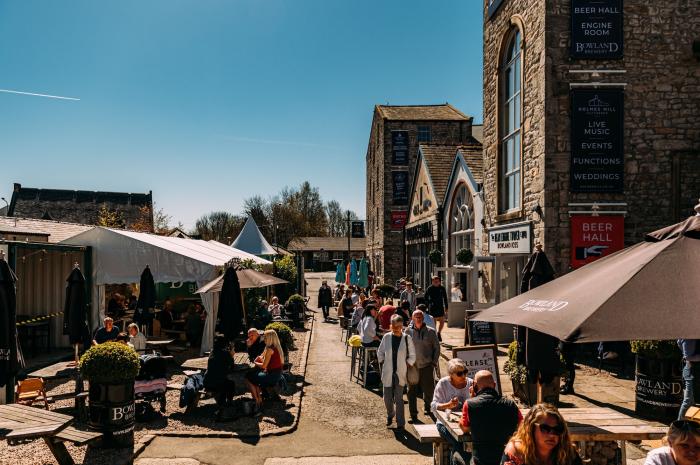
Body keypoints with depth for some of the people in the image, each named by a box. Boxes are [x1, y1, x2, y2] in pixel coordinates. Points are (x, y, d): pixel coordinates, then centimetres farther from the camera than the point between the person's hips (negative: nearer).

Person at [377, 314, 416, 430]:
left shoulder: (407, 338, -6)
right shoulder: (386, 337, -2)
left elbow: (412, 356, 3)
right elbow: (380, 352, 11)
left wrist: (407, 366, -2)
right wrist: (382, 363, 4)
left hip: (400, 373, -2)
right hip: (387, 373, 2)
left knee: (399, 399, -3)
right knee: (387, 398, 10)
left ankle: (400, 423, 8)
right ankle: (390, 414, 38)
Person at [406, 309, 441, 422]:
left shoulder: (430, 332, 0)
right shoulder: (408, 331, 0)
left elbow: (437, 347, 6)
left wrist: (434, 362, 1)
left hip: (427, 366, 0)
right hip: (412, 366, 0)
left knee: (429, 389, 9)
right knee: (412, 391, 3)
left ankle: (427, 407, 37)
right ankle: (413, 414, 15)